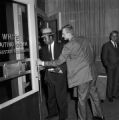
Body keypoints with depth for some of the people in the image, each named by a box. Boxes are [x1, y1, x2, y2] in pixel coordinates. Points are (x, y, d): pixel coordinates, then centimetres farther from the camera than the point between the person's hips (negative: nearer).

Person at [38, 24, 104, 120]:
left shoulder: (69, 45, -15)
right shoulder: (84, 39, 6)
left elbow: (58, 62, -11)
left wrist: (42, 63, -3)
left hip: (83, 76, -8)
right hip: (92, 73, 8)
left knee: (82, 99, 7)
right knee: (93, 94, 21)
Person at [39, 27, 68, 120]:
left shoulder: (60, 46, -4)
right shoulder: (43, 49, 8)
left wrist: (61, 69, -19)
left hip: (59, 75, -4)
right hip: (49, 75, 4)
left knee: (61, 96, 4)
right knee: (50, 96, 14)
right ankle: (52, 112, 34)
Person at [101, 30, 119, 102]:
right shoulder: (106, 45, 2)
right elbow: (104, 57, -1)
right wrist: (108, 65, -9)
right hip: (110, 66, -4)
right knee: (110, 81, -7)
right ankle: (109, 96, 6)